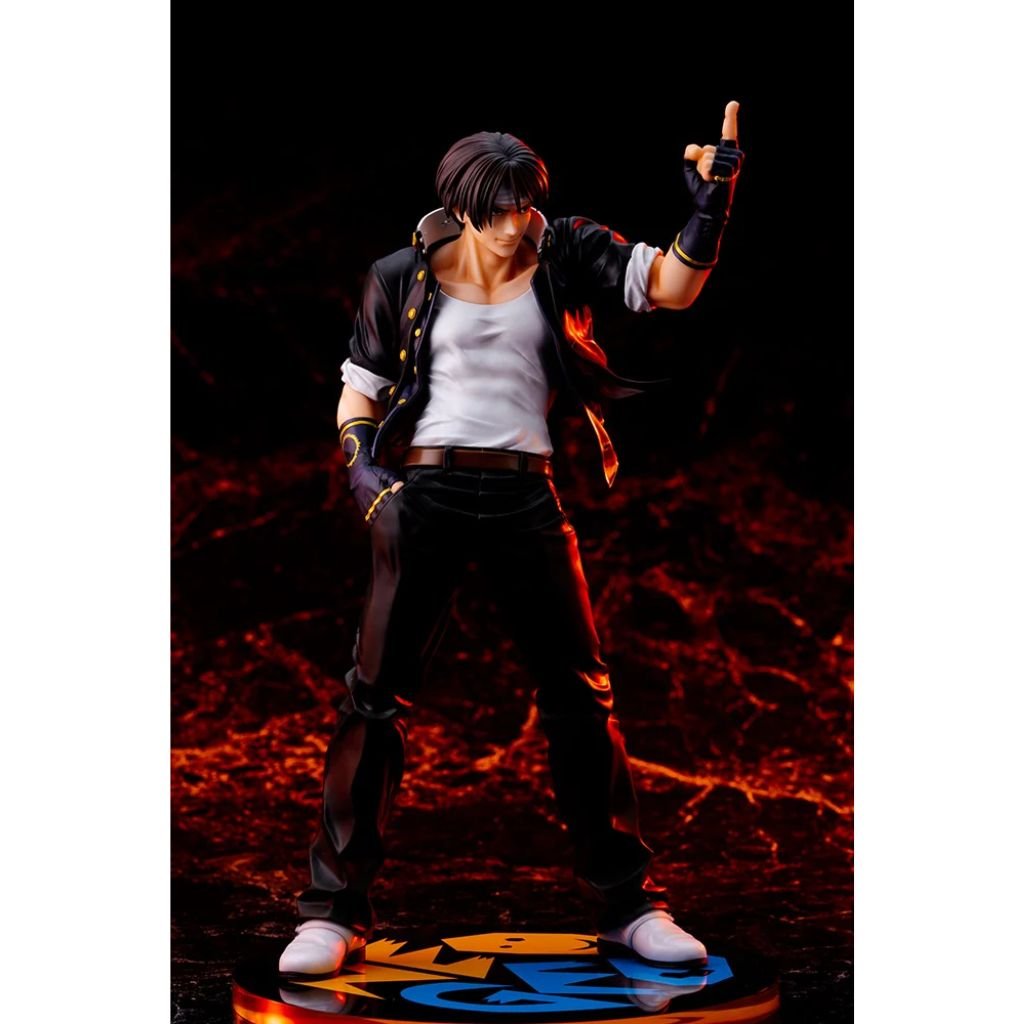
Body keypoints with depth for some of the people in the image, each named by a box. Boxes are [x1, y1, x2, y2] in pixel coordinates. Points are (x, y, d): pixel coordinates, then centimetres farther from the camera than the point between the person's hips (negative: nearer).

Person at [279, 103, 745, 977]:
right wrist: (366, 469, -7)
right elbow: (358, 394, 10)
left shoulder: (565, 255, 5)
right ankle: (335, 910, 7)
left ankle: (630, 905, 15)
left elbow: (673, 286, -4)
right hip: (426, 493, -1)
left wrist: (713, 202, -19)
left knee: (582, 694, 4)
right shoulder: (406, 276, 3)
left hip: (525, 497, 1)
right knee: (378, 695, -4)